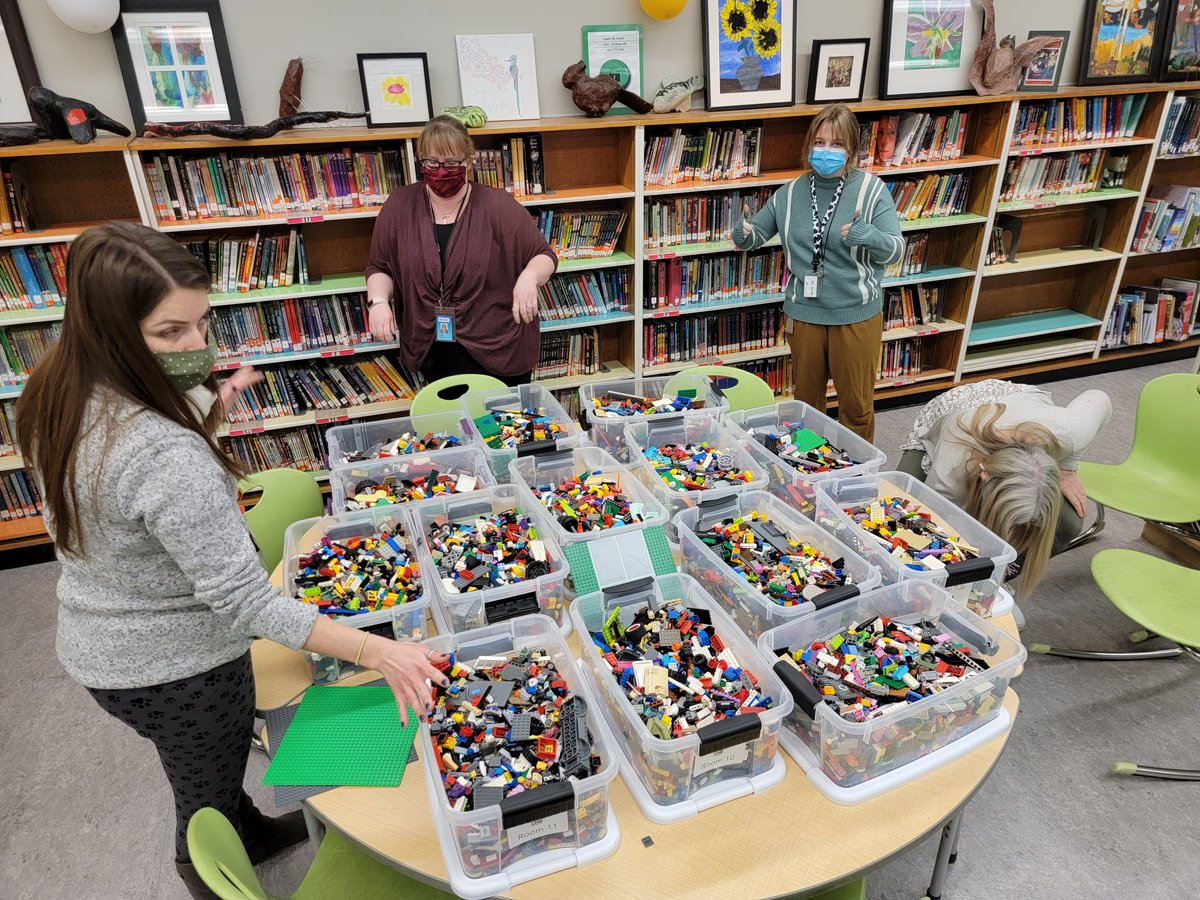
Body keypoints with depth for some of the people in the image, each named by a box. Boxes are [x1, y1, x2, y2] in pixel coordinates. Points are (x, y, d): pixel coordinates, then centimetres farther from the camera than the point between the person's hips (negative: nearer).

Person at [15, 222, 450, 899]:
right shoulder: (165, 457, -38)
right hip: (177, 666, -8)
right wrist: (376, 650, -32)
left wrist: (207, 414, -7)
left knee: (205, 775, 34)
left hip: (98, 645, 8)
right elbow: (244, 601, -34)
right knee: (210, 794, 22)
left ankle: (252, 832, 60)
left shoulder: (62, 398, -9)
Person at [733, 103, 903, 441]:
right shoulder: (790, 193, 2)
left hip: (856, 314, -3)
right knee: (806, 398, 18)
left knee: (856, 403, 9)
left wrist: (869, 236, -34)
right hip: (804, 313, 3)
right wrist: (743, 233, -17)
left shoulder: (871, 190, -7)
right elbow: (755, 236, 8)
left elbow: (895, 248, -11)